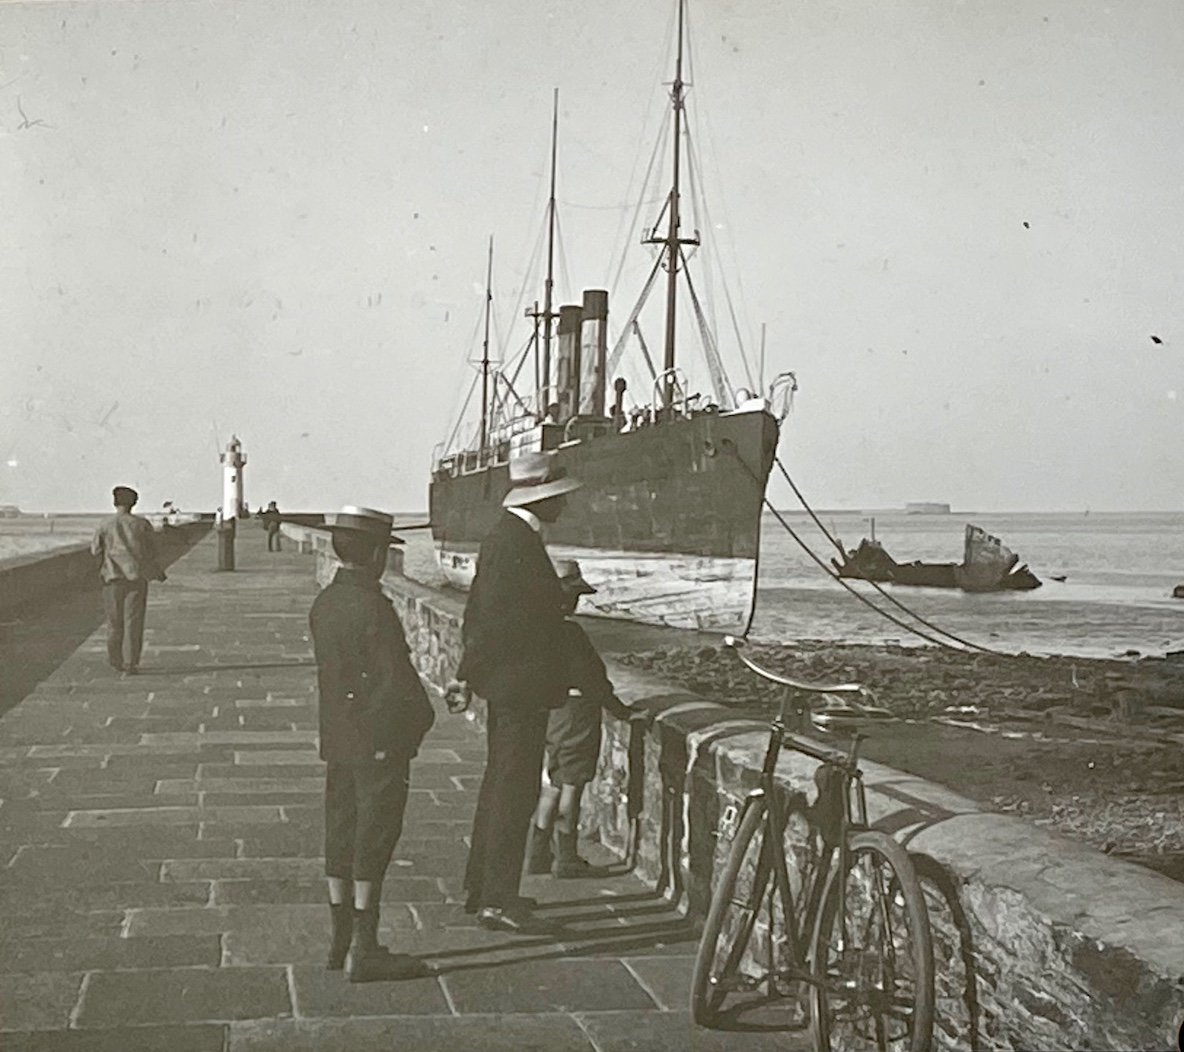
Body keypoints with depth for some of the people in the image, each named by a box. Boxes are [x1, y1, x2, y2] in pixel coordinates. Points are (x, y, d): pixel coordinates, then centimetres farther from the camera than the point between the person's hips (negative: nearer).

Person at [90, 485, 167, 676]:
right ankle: (130, 664, -5)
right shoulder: (142, 524, -2)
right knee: (133, 622, 0)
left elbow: (95, 550, 4)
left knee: (115, 621, 13)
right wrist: (159, 571, 18)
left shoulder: (106, 525, -4)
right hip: (137, 577, 0)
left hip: (114, 577, 0)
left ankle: (115, 660, 25)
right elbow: (153, 551, 3)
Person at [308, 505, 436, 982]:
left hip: (337, 740, 8)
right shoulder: (373, 607, -19)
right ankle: (364, 952, 3)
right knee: (373, 840, -1)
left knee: (342, 836, 14)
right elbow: (397, 681, -20)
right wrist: (422, 720, -3)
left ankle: (342, 940, 24)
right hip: (379, 741, -8)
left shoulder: (323, 604, 6)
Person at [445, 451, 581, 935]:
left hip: (506, 682, 11)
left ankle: (482, 888, 27)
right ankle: (497, 900, 0)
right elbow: (495, 619, -22)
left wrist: (468, 675, 16)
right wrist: (467, 677, -14)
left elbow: (478, 612, 16)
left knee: (501, 785, 17)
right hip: (520, 684, -11)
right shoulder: (518, 542, -19)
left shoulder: (504, 535, 13)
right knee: (515, 790, -5)